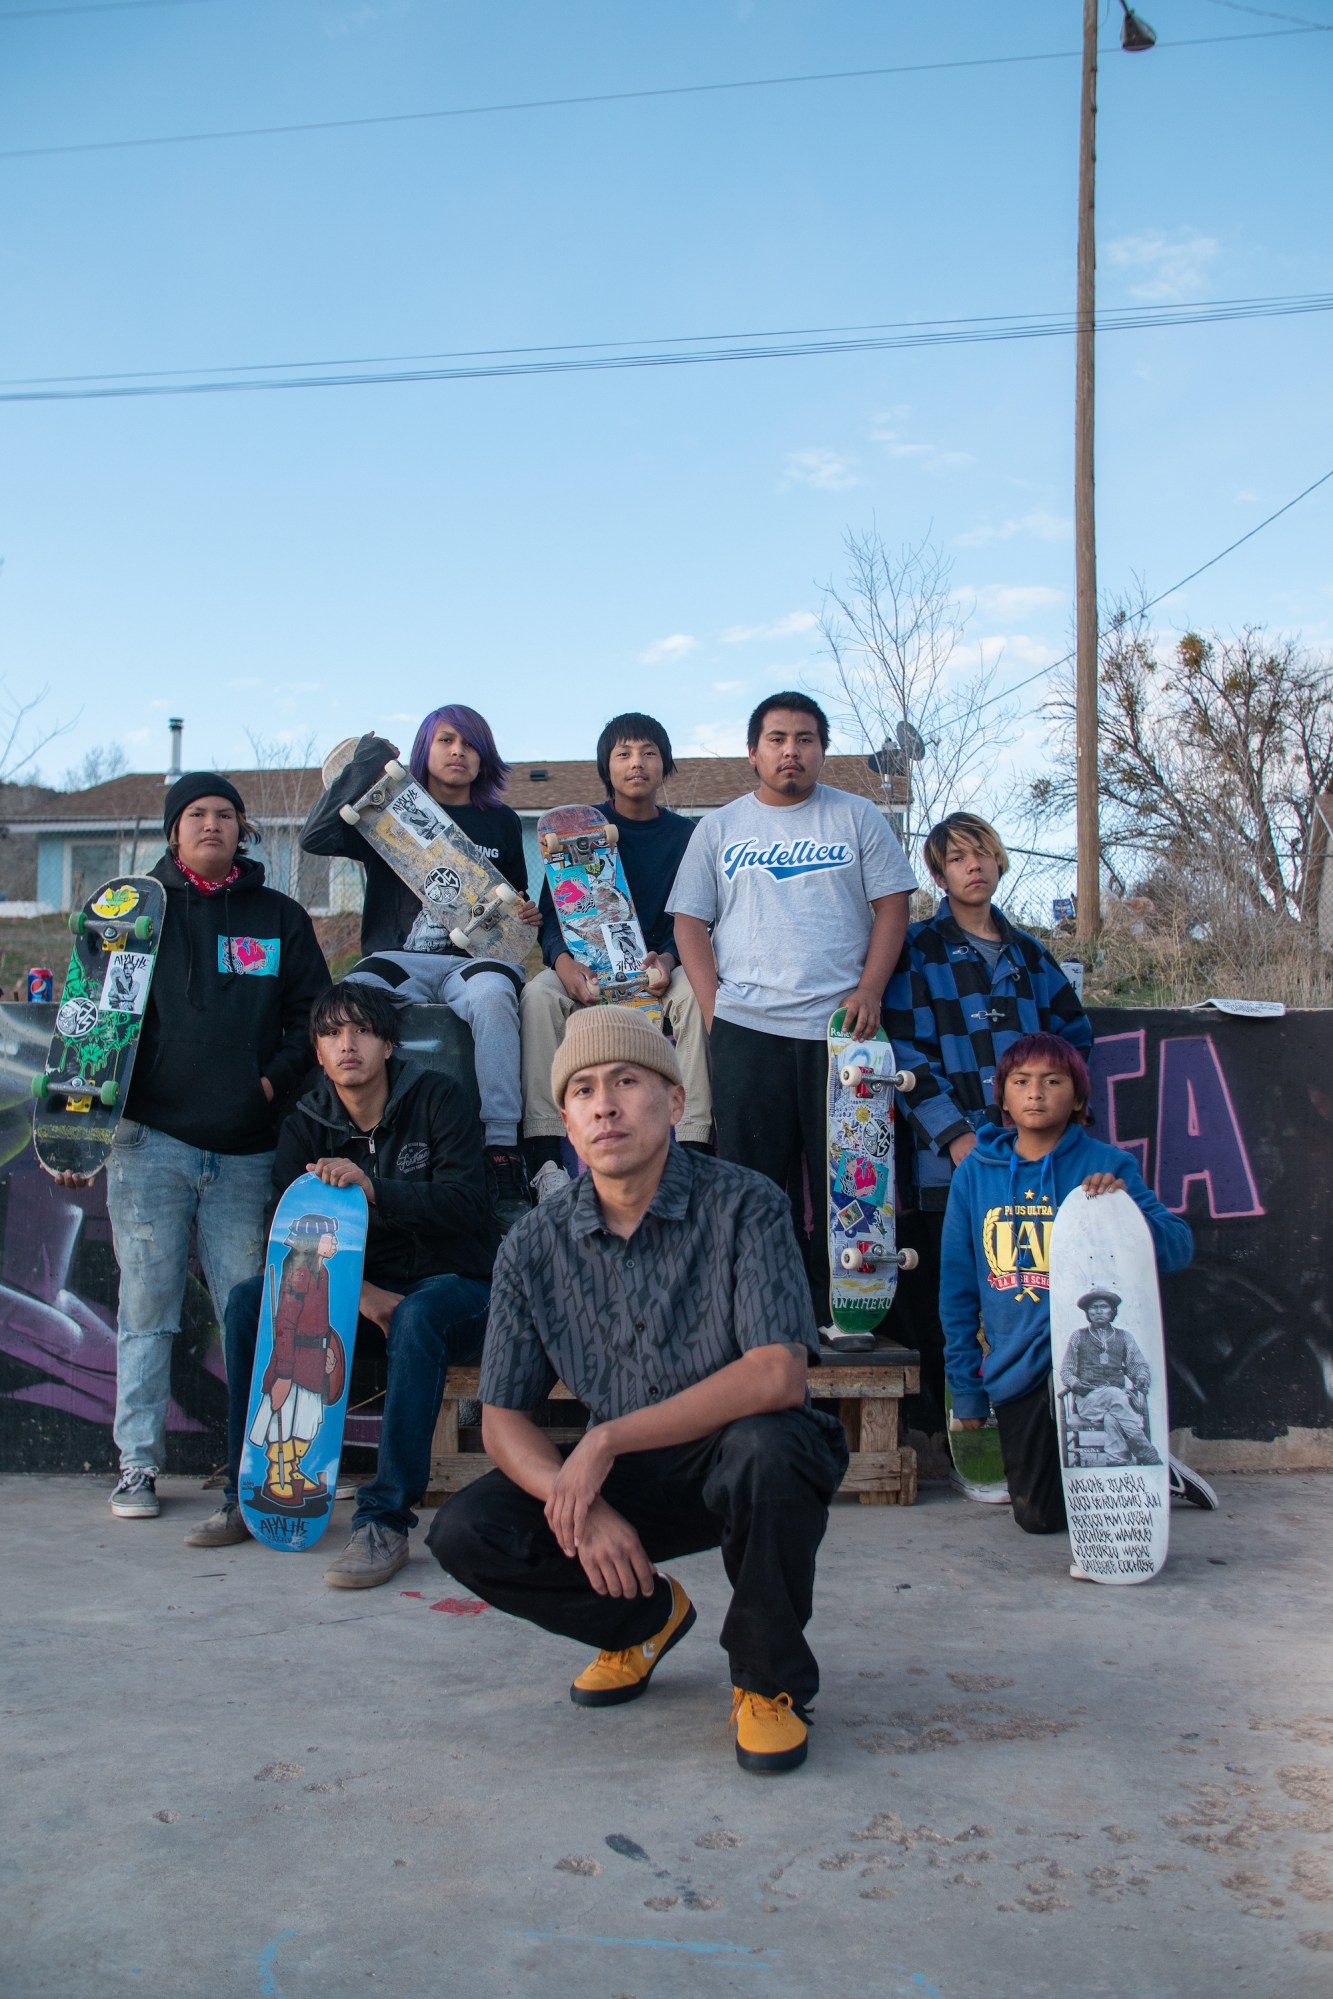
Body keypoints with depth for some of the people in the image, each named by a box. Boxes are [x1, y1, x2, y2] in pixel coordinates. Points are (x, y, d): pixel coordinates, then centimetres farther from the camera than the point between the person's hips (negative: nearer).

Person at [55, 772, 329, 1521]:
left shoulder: (280, 917, 13)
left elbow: (312, 1015, 13)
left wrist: (277, 1079, -5)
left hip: (246, 1150, 1)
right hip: (152, 1141, 0)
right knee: (147, 1309, 0)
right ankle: (138, 1465, 8)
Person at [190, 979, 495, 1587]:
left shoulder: (436, 1098, -8)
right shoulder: (306, 1125, 4)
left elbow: (464, 1205, -19)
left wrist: (371, 1186, -34)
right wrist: (359, 1292, -22)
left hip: (452, 1282, -5)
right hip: (355, 1285, 5)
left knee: (415, 1319, -37)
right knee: (249, 1300, -15)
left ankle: (385, 1519, -36)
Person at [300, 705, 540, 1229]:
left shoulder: (501, 823, 22)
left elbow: (515, 904, 30)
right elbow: (315, 838, 0)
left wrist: (526, 914, 7)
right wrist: (363, 768, -2)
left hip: (474, 957, 0)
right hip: (397, 958, 0)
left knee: (490, 993, -38)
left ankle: (504, 1165, -41)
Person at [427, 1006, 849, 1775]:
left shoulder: (744, 1206, -16)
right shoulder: (536, 1247, -5)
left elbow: (777, 1375, -27)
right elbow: (503, 1418, -2)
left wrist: (608, 1439, -29)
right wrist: (581, 1507, -21)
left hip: (733, 1465, -3)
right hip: (621, 1480, 4)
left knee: (767, 1446, -37)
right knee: (466, 1533, -16)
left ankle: (770, 1680, -7)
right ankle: (646, 1616, 13)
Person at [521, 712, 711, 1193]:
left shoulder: (686, 835, 7)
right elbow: (551, 913, -1)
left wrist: (666, 960, -22)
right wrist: (564, 963, -23)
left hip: (657, 968, 0)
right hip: (586, 967, 0)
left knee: (695, 994, -33)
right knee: (539, 995, -31)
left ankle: (694, 1149, -34)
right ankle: (543, 1158, -34)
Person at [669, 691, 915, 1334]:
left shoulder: (857, 818, 11)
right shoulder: (718, 828, 14)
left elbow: (892, 905, 7)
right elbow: (690, 922, 10)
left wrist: (869, 989, -6)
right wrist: (712, 1006, -2)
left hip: (838, 1024, -1)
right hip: (745, 1027, 1)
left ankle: (838, 1314, 9)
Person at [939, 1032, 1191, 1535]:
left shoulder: (1107, 1166, -3)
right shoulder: (975, 1172, 2)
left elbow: (1179, 1249, -12)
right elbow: (957, 1287, 7)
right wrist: (966, 1385, 7)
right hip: (1015, 1370, 3)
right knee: (1038, 1515, 5)